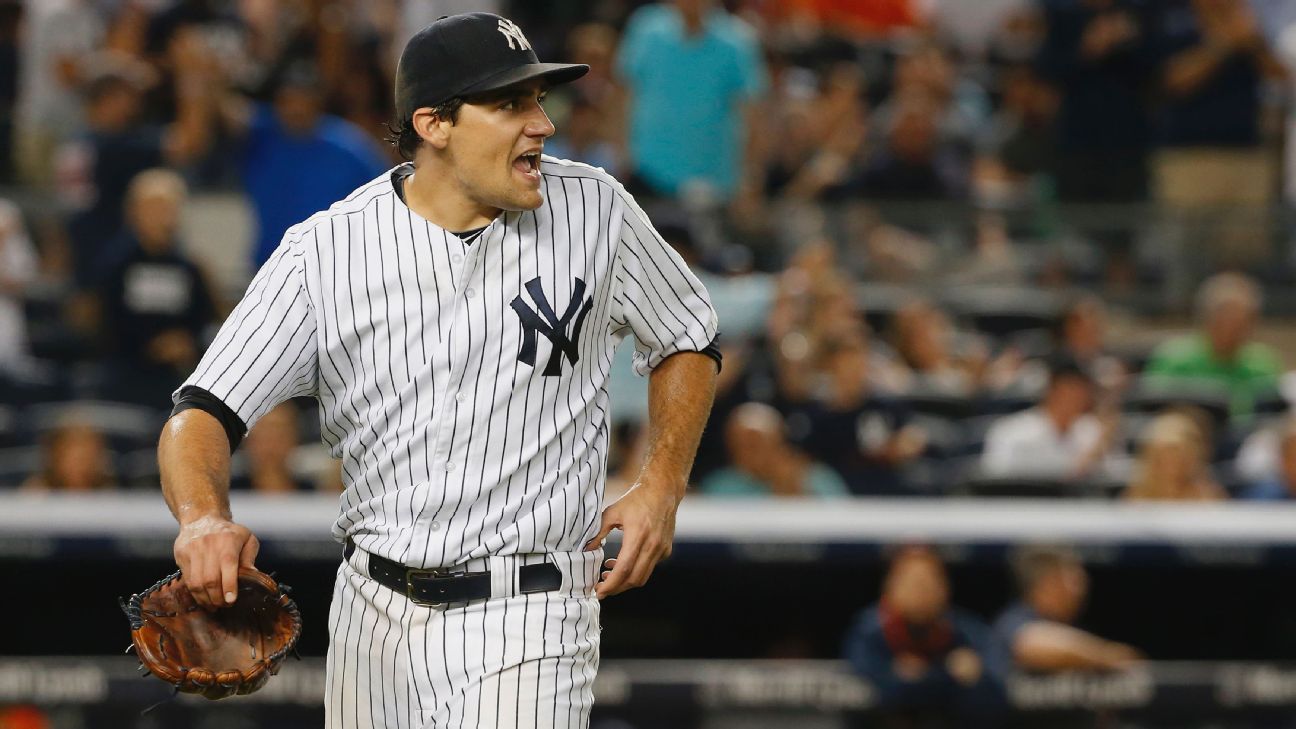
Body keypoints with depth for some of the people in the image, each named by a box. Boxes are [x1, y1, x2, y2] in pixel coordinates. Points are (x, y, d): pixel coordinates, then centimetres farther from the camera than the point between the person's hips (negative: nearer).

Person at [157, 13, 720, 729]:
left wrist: (661, 486, -1)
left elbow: (689, 341, 15)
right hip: (370, 614, 2)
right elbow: (201, 415, -10)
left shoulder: (592, 209, -2)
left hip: (525, 622, -2)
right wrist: (203, 519, -32)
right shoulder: (326, 252, -6)